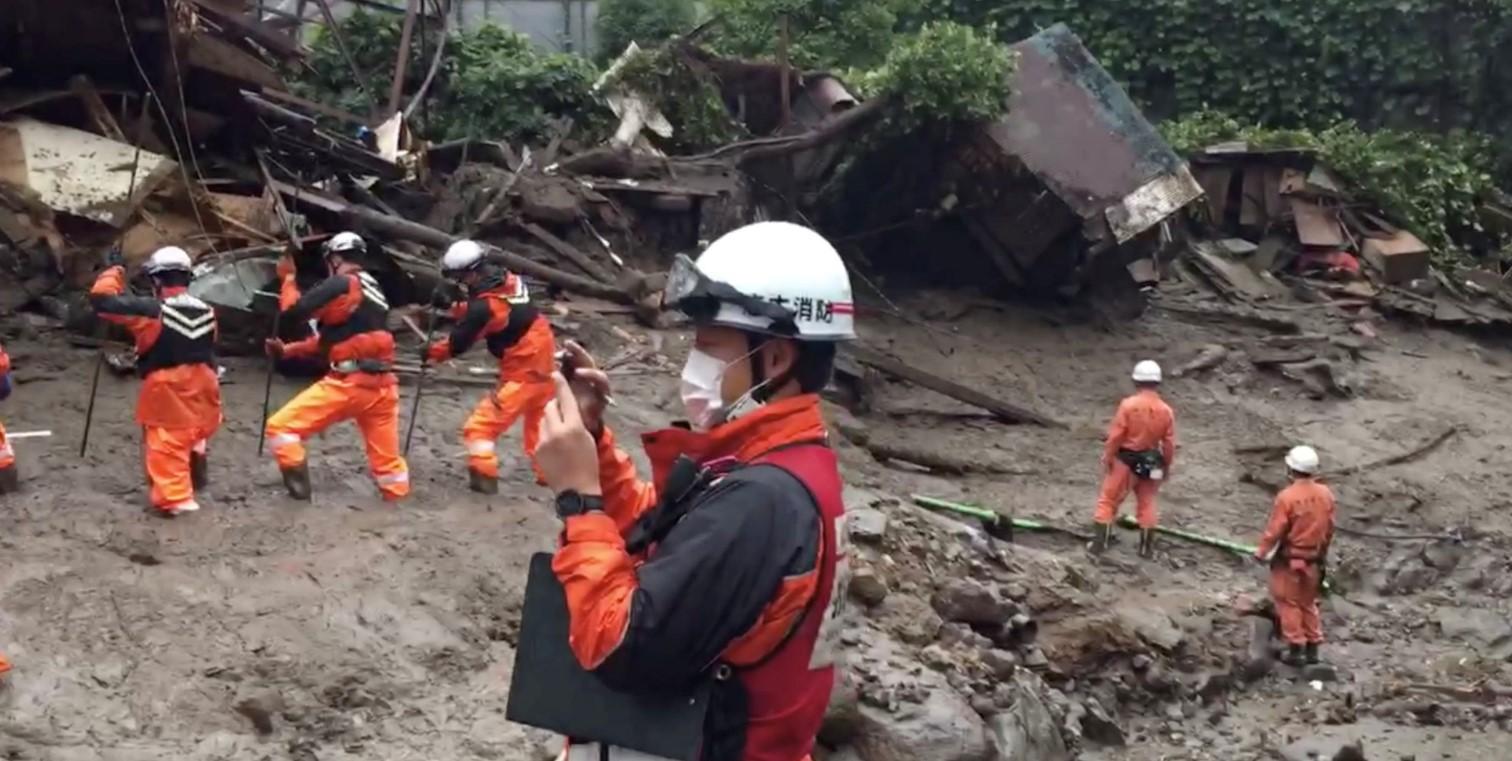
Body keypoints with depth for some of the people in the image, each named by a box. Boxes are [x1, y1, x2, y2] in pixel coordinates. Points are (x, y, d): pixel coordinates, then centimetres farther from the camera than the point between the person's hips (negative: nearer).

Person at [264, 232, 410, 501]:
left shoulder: (341, 285, -6)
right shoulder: (373, 291, 20)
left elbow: (293, 312, -11)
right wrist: (287, 350, 23)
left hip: (348, 383, -8)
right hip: (381, 385, 8)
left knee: (280, 427, 2)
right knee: (387, 457, 15)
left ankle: (299, 490, -2)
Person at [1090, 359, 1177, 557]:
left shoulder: (1128, 404, -15)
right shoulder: (1166, 411, -4)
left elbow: (1115, 435, -14)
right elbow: (1169, 443, 0)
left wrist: (1107, 458, -3)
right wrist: (1167, 465, 13)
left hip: (1125, 460, -3)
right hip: (1151, 464, 3)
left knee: (1109, 499, 7)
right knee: (1146, 503, 16)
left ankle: (1099, 542, 5)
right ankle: (1147, 548, 18)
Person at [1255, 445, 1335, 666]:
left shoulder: (1287, 496, -22)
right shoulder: (1325, 494, -6)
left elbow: (1274, 530, -16)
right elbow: (1329, 528, 4)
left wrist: (1262, 552, 0)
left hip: (1289, 559, -5)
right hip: (1314, 559, 5)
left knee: (1289, 603, 9)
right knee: (1308, 602, 19)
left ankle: (1296, 648, 11)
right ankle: (1312, 647, 22)